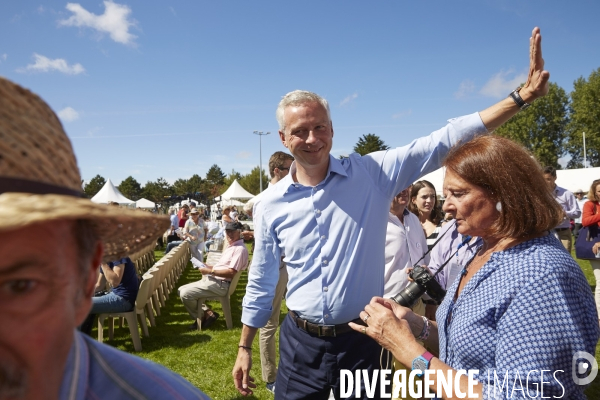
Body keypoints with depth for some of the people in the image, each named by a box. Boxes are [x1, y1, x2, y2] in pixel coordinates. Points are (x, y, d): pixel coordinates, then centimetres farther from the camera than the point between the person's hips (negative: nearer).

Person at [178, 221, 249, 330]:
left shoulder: (240, 249, -14)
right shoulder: (231, 246, 19)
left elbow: (231, 272, -23)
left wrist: (210, 271, -18)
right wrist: (207, 266, 8)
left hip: (221, 284, -11)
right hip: (213, 280, 11)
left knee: (185, 294, -18)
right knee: (181, 290, 8)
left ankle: (204, 316, 4)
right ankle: (206, 312, 4)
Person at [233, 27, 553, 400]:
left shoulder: (371, 173, -8)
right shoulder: (272, 203, -4)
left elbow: (443, 142, -12)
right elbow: (261, 282, 5)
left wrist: (521, 97, -19)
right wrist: (245, 348, 9)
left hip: (362, 340, -1)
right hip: (300, 342, 1)